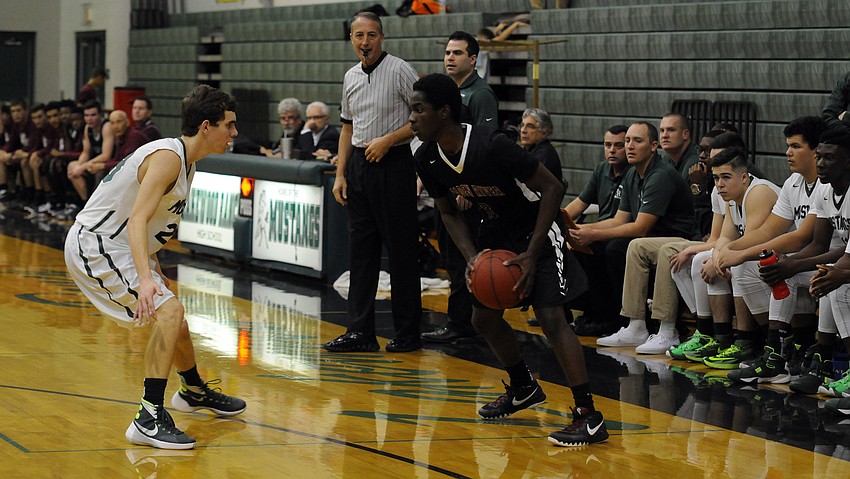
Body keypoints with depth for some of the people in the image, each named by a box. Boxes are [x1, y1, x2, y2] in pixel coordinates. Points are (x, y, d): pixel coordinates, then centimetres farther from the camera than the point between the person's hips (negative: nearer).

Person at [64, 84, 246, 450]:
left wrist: (152, 270, 27)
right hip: (94, 245, -11)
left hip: (117, 247, 11)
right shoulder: (168, 157, -22)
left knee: (172, 318, 24)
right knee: (169, 311, -23)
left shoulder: (184, 159, 9)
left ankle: (194, 392, 49)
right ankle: (149, 420, -24)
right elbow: (137, 219, -33)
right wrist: (145, 278, -45)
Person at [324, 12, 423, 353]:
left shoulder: (400, 70, -8)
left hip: (393, 163, -7)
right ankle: (360, 332, 10)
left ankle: (407, 334, 4)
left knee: (401, 251, -2)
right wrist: (340, 174, 12)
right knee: (360, 249, 7)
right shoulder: (351, 77, 12)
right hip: (358, 166, 7)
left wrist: (388, 139, -15)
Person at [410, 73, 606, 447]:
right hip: (497, 229, 8)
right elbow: (449, 212, 4)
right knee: (484, 317, 11)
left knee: (550, 316, -20)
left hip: (538, 228, -8)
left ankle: (589, 418, -19)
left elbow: (552, 188, -25)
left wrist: (531, 254, -27)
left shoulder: (492, 146, -33)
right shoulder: (427, 159, -11)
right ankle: (524, 389, 36)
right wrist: (471, 257, -14)